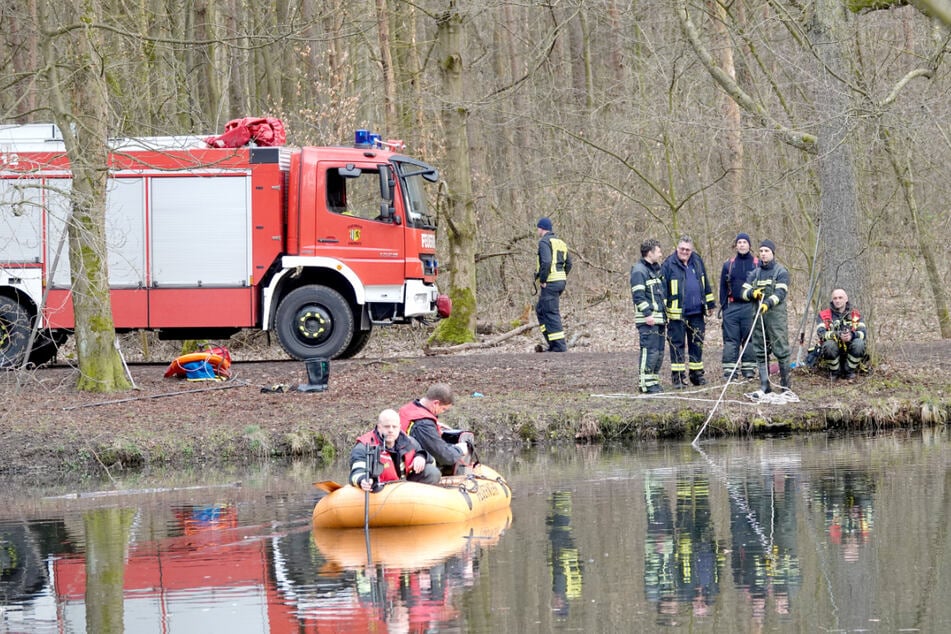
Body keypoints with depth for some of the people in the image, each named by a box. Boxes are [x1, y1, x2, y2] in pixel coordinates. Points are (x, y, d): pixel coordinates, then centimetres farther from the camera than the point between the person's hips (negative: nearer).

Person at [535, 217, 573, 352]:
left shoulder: (544, 242, -11)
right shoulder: (560, 242, 18)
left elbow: (546, 262, -24)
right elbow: (568, 263, 19)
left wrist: (542, 280, -16)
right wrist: (563, 278, 17)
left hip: (550, 283, -9)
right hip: (561, 281, 9)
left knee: (551, 313, -7)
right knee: (540, 309, 18)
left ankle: (559, 346, -10)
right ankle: (552, 343, 16)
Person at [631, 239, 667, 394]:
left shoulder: (655, 269, 21)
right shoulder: (639, 271, -9)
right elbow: (638, 295, -17)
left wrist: (664, 316, 24)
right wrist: (647, 314, -23)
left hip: (659, 318, 10)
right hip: (647, 320, -10)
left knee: (659, 352, 11)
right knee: (650, 351, -12)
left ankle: (654, 381, 18)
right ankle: (647, 384, -10)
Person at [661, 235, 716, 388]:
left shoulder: (697, 261, 8)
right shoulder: (668, 265, -7)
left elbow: (705, 284, 18)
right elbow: (662, 289, -6)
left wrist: (710, 304, 20)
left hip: (697, 312, 5)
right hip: (677, 312, -5)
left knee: (697, 343, 11)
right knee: (677, 344, 0)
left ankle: (697, 374, 20)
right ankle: (678, 376, 3)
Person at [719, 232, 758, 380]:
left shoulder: (757, 264, 5)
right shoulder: (728, 265, 10)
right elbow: (723, 287, 11)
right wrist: (723, 306, 3)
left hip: (750, 307, -1)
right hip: (733, 306, 1)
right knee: (731, 340, -1)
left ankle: (749, 369, 7)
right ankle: (729, 371, 0)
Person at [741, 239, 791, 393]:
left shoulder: (781, 272, 0)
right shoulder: (755, 273, 17)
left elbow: (780, 293, -12)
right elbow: (745, 292, 12)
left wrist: (768, 303, -28)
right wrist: (753, 293, -11)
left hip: (776, 316, -5)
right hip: (758, 317, 5)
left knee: (781, 350, -7)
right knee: (761, 352, 5)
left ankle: (785, 384, -2)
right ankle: (764, 385, 10)